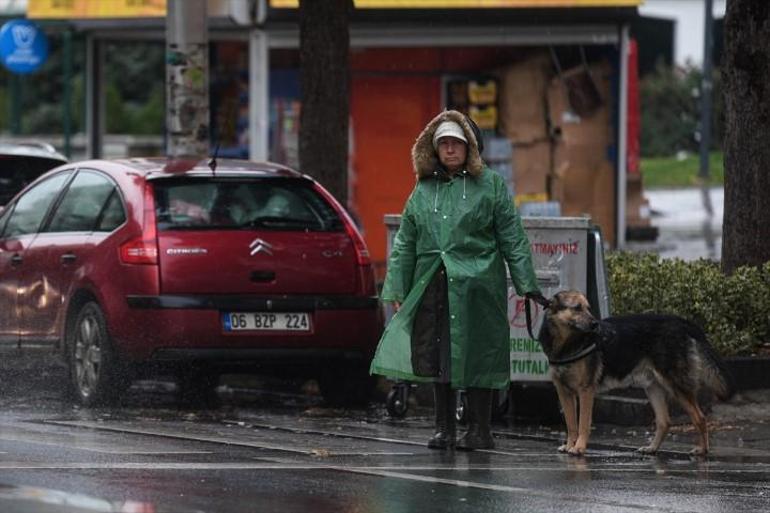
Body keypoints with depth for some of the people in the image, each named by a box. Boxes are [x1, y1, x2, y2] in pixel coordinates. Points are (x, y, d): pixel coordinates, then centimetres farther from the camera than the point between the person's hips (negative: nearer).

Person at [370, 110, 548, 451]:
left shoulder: (490, 185, 3)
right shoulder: (424, 189, 13)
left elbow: (512, 239, 2)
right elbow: (405, 243, 16)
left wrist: (527, 285, -3)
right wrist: (397, 290, 10)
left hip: (476, 285, -4)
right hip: (431, 285, 4)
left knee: (475, 357, -3)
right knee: (436, 357, 5)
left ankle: (479, 430, 4)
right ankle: (444, 428, 14)